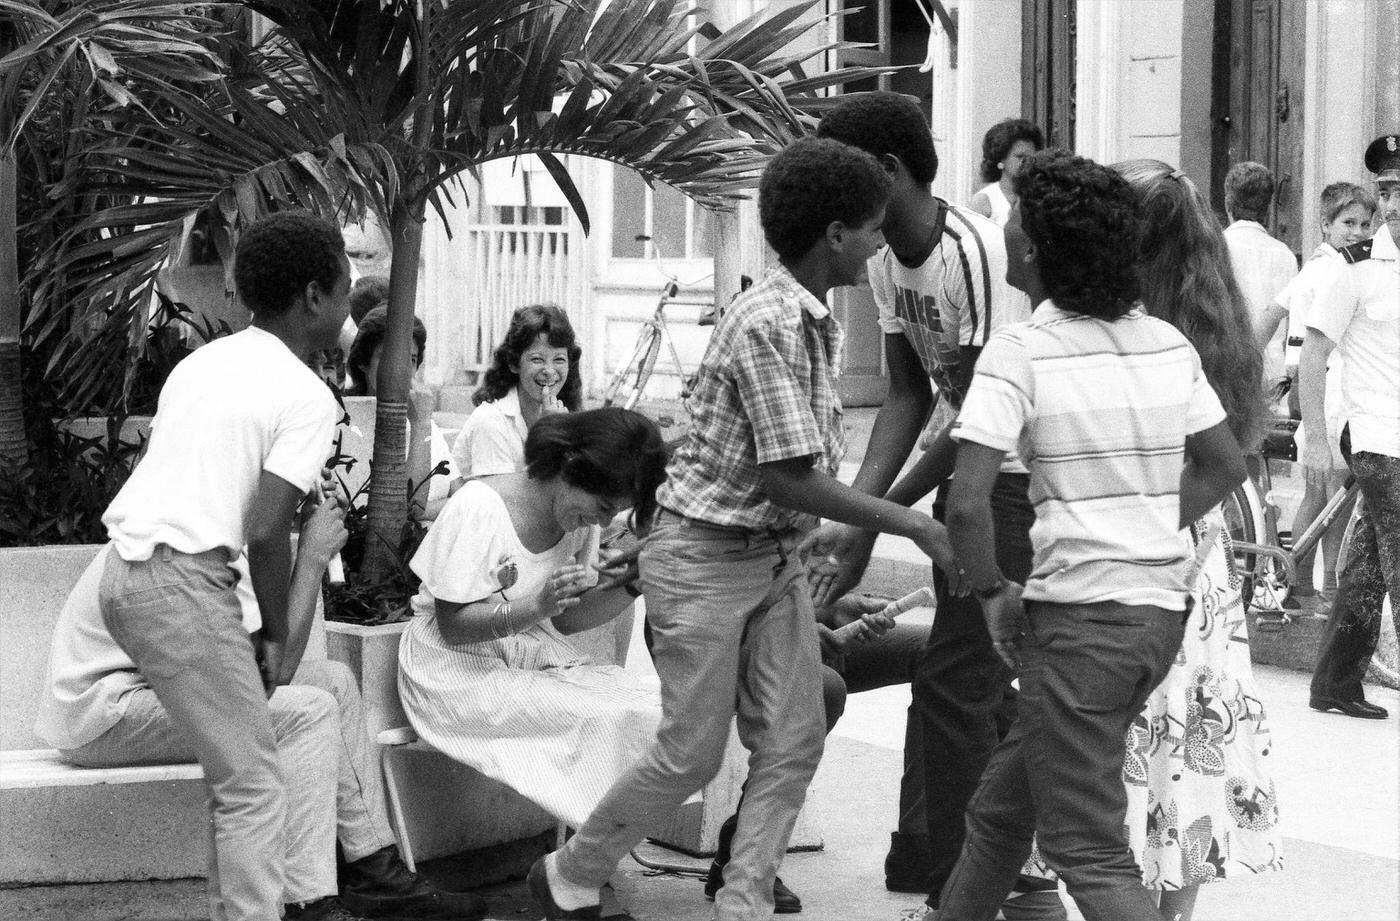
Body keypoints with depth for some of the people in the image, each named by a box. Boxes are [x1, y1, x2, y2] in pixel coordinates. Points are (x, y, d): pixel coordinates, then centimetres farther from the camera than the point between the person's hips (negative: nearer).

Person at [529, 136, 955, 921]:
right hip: (706, 558, -9)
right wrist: (913, 525, -19)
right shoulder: (768, 325, -22)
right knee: (692, 756, 1)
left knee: (793, 745, 4)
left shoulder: (819, 323, 6)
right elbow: (787, 479, -24)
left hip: (778, 556, 9)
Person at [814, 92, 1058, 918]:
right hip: (970, 473, 9)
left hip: (1022, 477, -9)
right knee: (986, 683, 15)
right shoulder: (887, 262, 2)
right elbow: (909, 396, 5)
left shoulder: (977, 252, -24)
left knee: (955, 684, -9)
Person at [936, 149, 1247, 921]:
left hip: (1081, 615, -7)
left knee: (1087, 852, 0)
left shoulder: (1018, 352, -12)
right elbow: (1224, 466, 16)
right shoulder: (1166, 343, 6)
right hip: (1164, 604, 7)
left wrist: (991, 591, -3)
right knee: (999, 810, 21)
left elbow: (967, 504, -19)